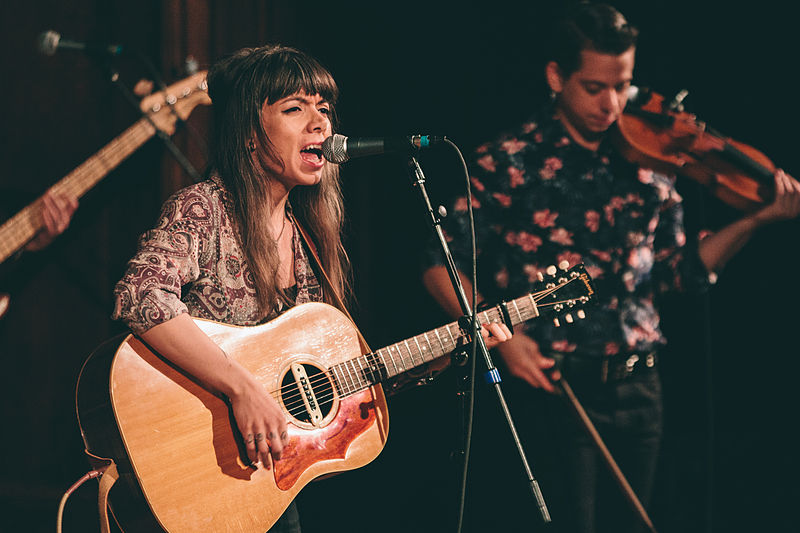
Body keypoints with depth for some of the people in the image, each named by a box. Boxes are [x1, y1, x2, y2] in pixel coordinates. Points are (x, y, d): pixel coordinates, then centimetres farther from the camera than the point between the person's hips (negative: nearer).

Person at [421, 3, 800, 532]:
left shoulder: (647, 164, 6)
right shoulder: (509, 163, -7)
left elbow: (680, 271, 10)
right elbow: (440, 266, -7)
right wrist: (499, 334, -19)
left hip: (639, 390, 5)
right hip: (554, 389, -5)